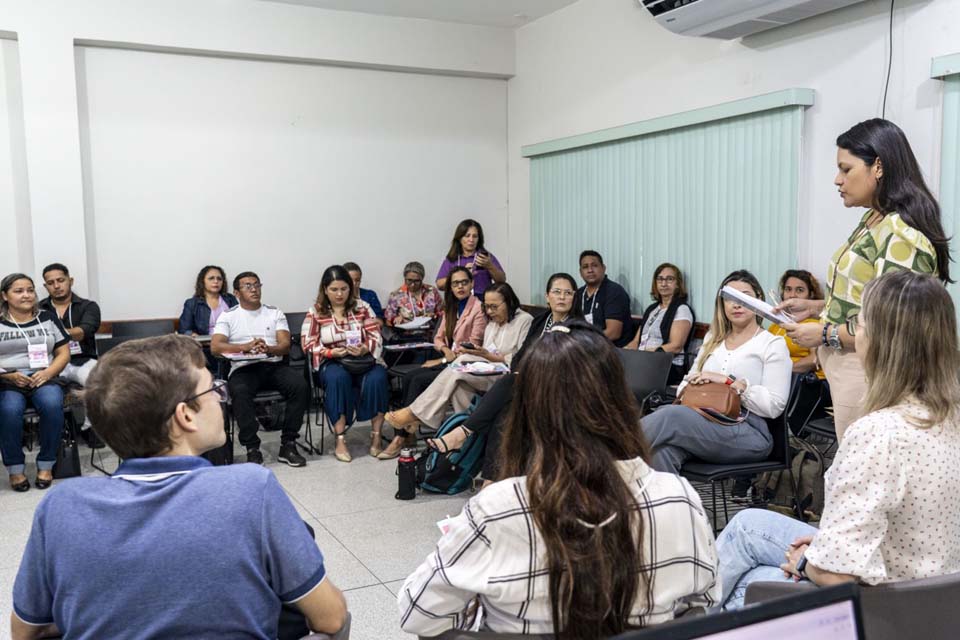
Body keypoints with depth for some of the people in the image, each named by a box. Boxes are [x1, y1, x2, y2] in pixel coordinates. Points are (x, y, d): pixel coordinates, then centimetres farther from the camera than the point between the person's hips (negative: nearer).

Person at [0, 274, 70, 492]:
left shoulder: (48, 318, 14)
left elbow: (63, 353, 12)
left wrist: (47, 373, -6)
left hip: (43, 379, 1)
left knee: (52, 405, -33)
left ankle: (46, 465, -18)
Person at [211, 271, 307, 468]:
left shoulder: (275, 313, 17)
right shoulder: (228, 316, 12)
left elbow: (285, 345, 4)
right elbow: (215, 347, -3)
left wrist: (268, 348, -20)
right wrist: (245, 347, -20)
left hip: (274, 365, 2)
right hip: (243, 368, -2)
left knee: (301, 386, -27)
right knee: (239, 392, -36)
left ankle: (288, 444, -19)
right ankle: (252, 449, -26)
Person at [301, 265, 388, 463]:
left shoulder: (362, 307, 9)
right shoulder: (315, 312, 7)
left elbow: (376, 337, 3)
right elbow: (308, 344, -1)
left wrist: (364, 349, -19)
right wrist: (332, 352, -17)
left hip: (363, 359, 1)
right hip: (331, 362, -1)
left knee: (377, 378, -32)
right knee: (338, 377, -36)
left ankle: (376, 436, -22)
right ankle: (340, 440, -31)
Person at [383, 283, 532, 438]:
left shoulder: (525, 321, -3)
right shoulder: (492, 322, 20)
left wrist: (487, 355, -19)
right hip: (488, 375, 7)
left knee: (463, 362, -28)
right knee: (459, 385, -29)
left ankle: (415, 413, -25)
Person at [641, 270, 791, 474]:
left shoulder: (773, 344, 7)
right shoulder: (713, 338, 24)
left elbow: (774, 405, -5)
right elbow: (687, 381, 21)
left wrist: (729, 381, -12)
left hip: (748, 432, -4)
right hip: (702, 422, 4)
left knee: (670, 416, -33)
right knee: (662, 452, -35)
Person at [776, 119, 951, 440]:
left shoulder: (901, 235, -20)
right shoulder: (872, 221, 9)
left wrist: (824, 334, -17)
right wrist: (815, 307, 6)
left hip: (870, 377, -9)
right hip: (848, 370, 9)